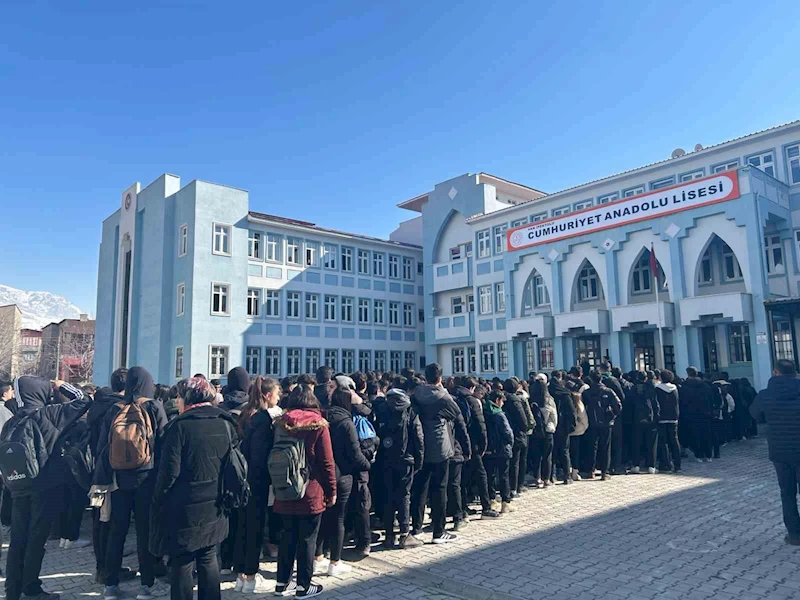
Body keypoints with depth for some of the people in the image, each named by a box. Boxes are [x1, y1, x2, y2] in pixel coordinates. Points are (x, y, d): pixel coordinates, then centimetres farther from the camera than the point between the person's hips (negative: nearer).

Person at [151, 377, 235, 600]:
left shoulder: (180, 426, -12)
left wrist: (158, 501, -1)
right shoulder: (226, 424, 2)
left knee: (182, 564, 8)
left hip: (186, 508, -4)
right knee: (209, 560, 17)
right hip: (215, 506, 5)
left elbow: (169, 471, -14)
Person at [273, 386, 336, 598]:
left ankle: (282, 582, 25)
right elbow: (327, 461, -10)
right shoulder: (318, 424, -11)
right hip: (311, 492, -4)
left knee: (288, 537, 16)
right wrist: (331, 490, -1)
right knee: (307, 539, 6)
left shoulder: (280, 423, 2)